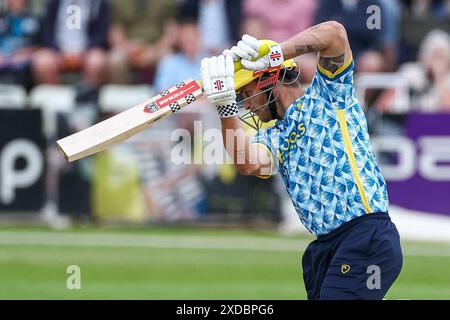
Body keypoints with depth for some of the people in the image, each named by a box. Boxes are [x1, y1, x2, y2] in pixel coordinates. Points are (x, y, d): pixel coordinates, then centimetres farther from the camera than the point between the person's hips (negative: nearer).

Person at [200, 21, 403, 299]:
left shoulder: (326, 96, 4)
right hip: (325, 246, 8)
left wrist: (273, 54, -11)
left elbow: (334, 32, -12)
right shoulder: (274, 137, 19)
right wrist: (226, 105, -10)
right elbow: (249, 163, -5)